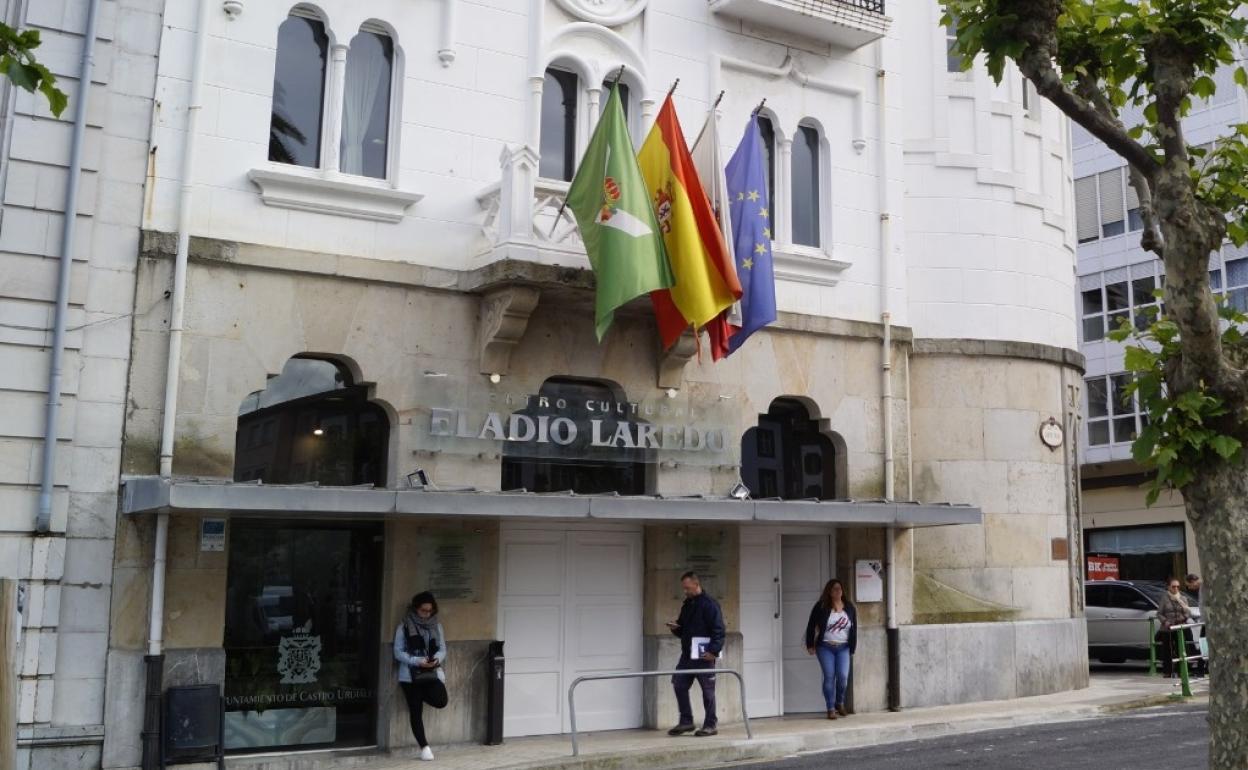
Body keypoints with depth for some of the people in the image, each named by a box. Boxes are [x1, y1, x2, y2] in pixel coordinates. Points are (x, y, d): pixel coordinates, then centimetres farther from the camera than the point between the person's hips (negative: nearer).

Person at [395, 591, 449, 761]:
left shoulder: (436, 626, 6)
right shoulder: (404, 627, -4)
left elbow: (442, 649, 8)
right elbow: (398, 653, -6)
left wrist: (437, 658, -15)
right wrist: (417, 661, -19)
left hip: (432, 673, 2)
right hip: (410, 675, -2)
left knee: (441, 701, -18)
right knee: (415, 712, 2)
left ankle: (422, 694, 15)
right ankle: (424, 747, 16)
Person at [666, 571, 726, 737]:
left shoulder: (709, 604, -10)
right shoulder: (686, 605, 16)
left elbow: (718, 630, -15)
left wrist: (714, 650, -22)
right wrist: (675, 627, 2)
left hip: (704, 656, -8)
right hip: (687, 655, 8)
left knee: (707, 690, 0)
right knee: (679, 686, 6)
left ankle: (711, 724, 10)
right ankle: (686, 722, 16)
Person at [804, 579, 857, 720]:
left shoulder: (850, 607, 2)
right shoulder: (821, 607, -6)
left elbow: (854, 629, 9)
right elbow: (811, 626, 0)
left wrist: (852, 648, 9)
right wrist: (810, 645, 0)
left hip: (843, 648, 2)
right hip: (825, 647, -2)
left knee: (843, 677, -6)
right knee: (829, 677, -5)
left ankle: (840, 704, 20)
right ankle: (831, 709, 5)